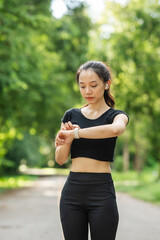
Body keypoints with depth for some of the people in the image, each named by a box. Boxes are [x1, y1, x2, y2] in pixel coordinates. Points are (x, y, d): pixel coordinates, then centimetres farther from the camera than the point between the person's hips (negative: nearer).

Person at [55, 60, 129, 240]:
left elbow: (115, 129, -27)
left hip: (102, 192, -3)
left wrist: (74, 133, -23)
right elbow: (60, 159, 7)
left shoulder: (116, 115, 0)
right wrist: (67, 140, -14)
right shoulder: (71, 115, 11)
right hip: (72, 191, 3)